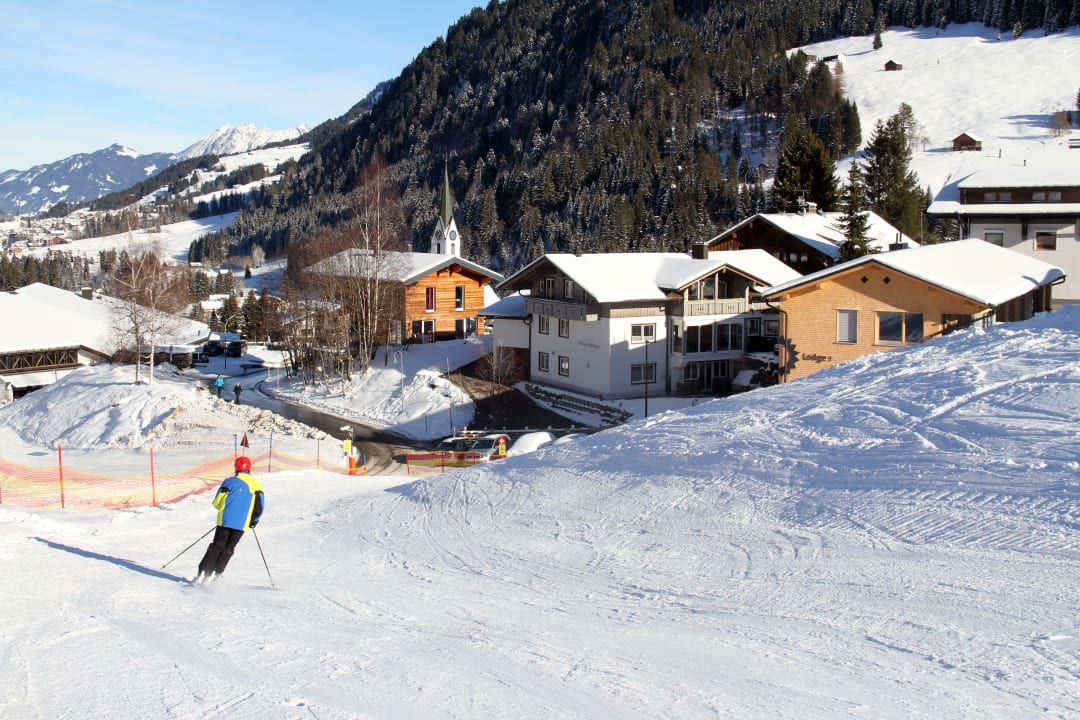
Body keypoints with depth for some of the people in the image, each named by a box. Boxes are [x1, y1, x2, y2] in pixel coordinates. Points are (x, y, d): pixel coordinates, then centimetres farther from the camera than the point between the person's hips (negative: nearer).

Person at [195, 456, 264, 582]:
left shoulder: (230, 482, -1)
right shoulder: (257, 485, 4)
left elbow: (217, 503, 0)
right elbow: (260, 507, 1)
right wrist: (254, 520, 18)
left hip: (225, 520, -1)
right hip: (241, 524, 1)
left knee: (216, 547, 9)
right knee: (228, 549, 12)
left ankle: (203, 573, 2)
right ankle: (215, 573, 4)